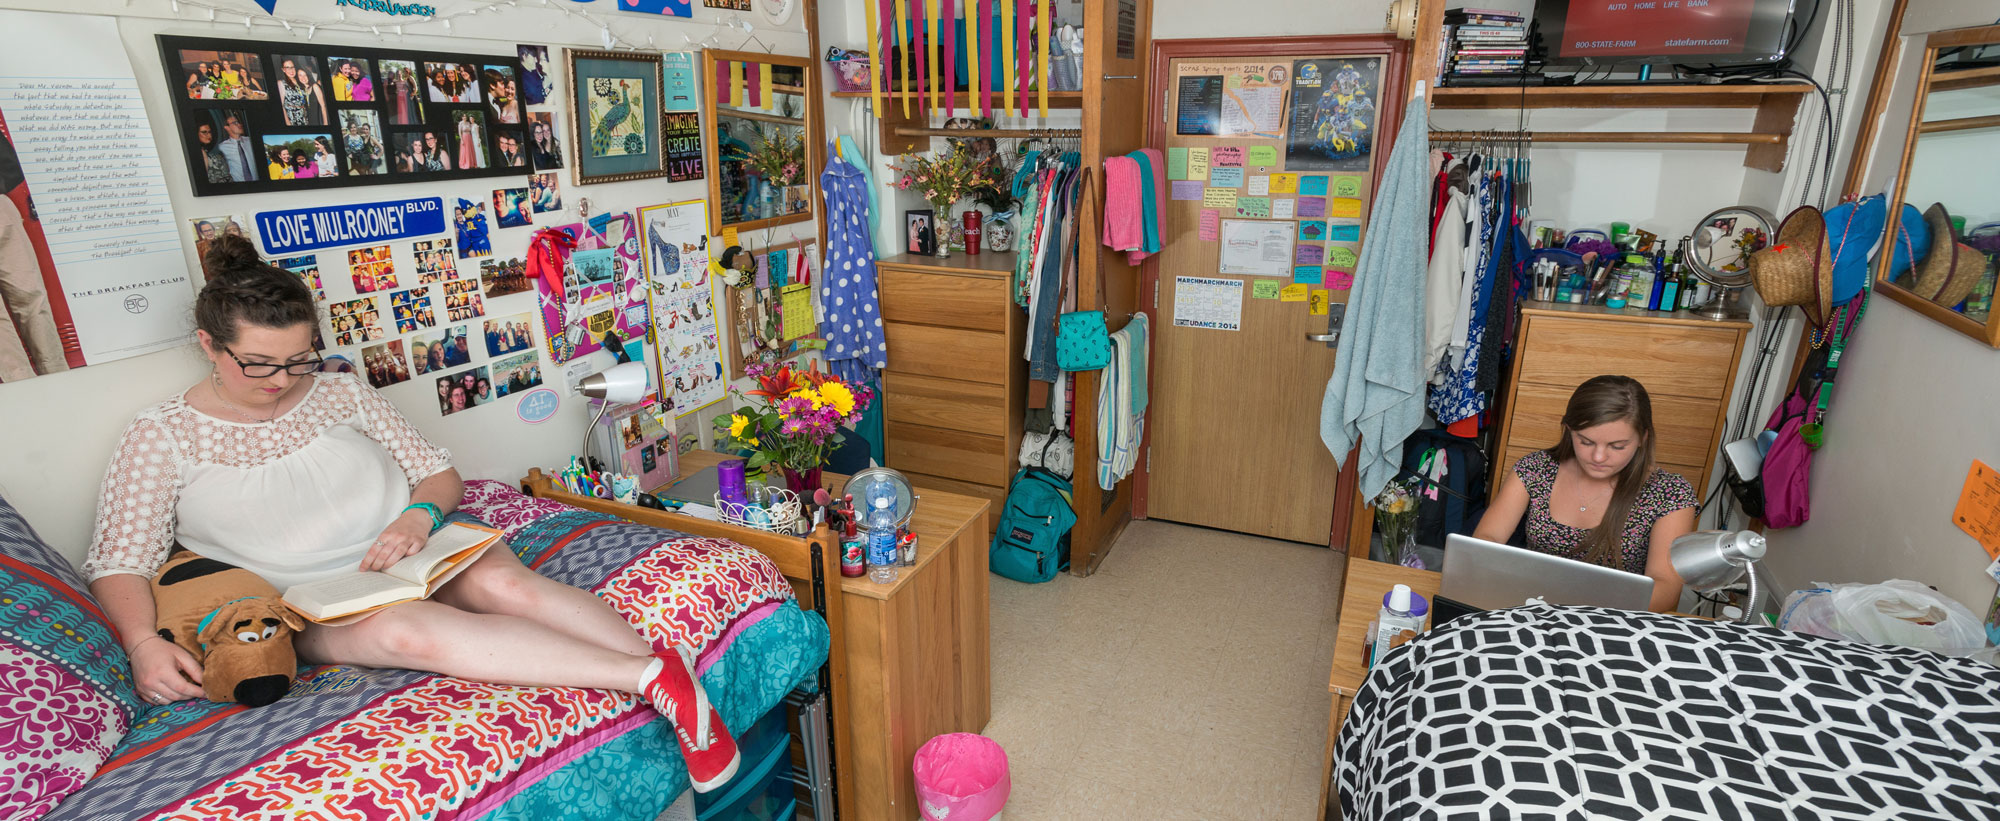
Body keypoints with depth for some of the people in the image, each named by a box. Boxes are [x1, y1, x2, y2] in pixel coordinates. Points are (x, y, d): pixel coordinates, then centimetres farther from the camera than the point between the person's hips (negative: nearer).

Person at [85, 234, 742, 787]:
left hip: (415, 555, 3)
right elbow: (120, 562, 2)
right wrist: (144, 643, -18)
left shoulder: (340, 393, 11)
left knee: (500, 582, -34)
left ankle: (664, 672, -43)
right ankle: (656, 680, -51)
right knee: (404, 630, -38)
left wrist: (420, 514, -12)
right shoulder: (162, 437, 5)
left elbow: (442, 474, 12)